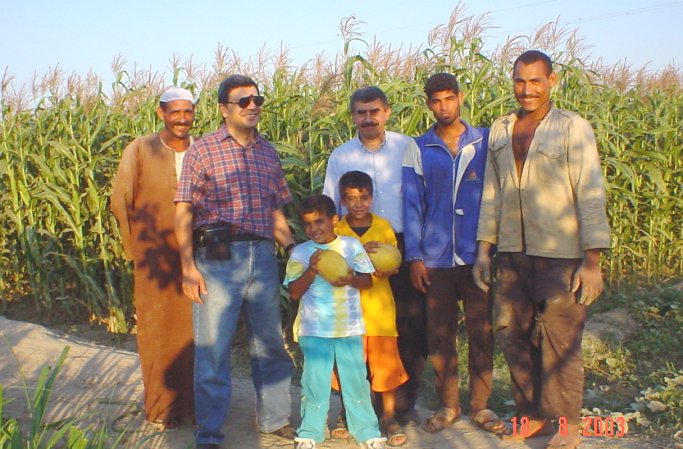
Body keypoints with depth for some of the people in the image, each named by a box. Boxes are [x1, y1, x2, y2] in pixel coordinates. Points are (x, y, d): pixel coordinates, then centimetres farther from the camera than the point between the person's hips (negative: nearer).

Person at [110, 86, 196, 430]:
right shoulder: (140, 150, -3)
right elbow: (120, 201, 0)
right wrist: (135, 248, 0)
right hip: (155, 258, -2)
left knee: (194, 330, 8)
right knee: (157, 330, 6)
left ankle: (192, 402, 23)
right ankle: (161, 407, 19)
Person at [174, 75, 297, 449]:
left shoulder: (267, 152, 13)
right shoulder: (203, 150, 0)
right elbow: (184, 212, -4)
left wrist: (294, 249, 8)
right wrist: (188, 266, -11)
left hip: (263, 256, 5)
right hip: (218, 256, -4)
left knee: (271, 342, 13)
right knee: (212, 348, 0)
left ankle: (275, 418, 30)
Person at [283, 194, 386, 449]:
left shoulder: (352, 245, 1)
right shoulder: (300, 253, 0)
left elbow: (368, 281, 2)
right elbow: (294, 293, -4)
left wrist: (352, 279, -19)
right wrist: (311, 271, -19)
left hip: (349, 327, 1)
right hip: (314, 329, 0)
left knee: (356, 379, 7)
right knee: (315, 381, 4)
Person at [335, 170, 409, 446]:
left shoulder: (383, 227, 4)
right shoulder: (336, 229, 1)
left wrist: (386, 269, -16)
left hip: (379, 307, 0)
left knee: (386, 362, 0)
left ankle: (389, 418, 13)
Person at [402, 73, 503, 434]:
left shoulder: (485, 142, 4)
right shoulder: (418, 150, 4)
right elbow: (411, 205, 3)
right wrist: (414, 257, -3)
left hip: (479, 255, 0)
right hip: (436, 258, 1)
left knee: (482, 333, 4)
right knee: (440, 335, 7)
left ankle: (481, 405, 18)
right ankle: (448, 405, 21)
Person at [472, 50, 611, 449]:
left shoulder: (573, 128, -4)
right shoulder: (499, 132, 11)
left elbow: (591, 195, -8)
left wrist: (592, 261, -13)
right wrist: (484, 248, 10)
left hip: (560, 256, -5)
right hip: (512, 254, 5)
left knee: (560, 341, 1)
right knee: (514, 336, 10)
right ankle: (533, 415, 27)